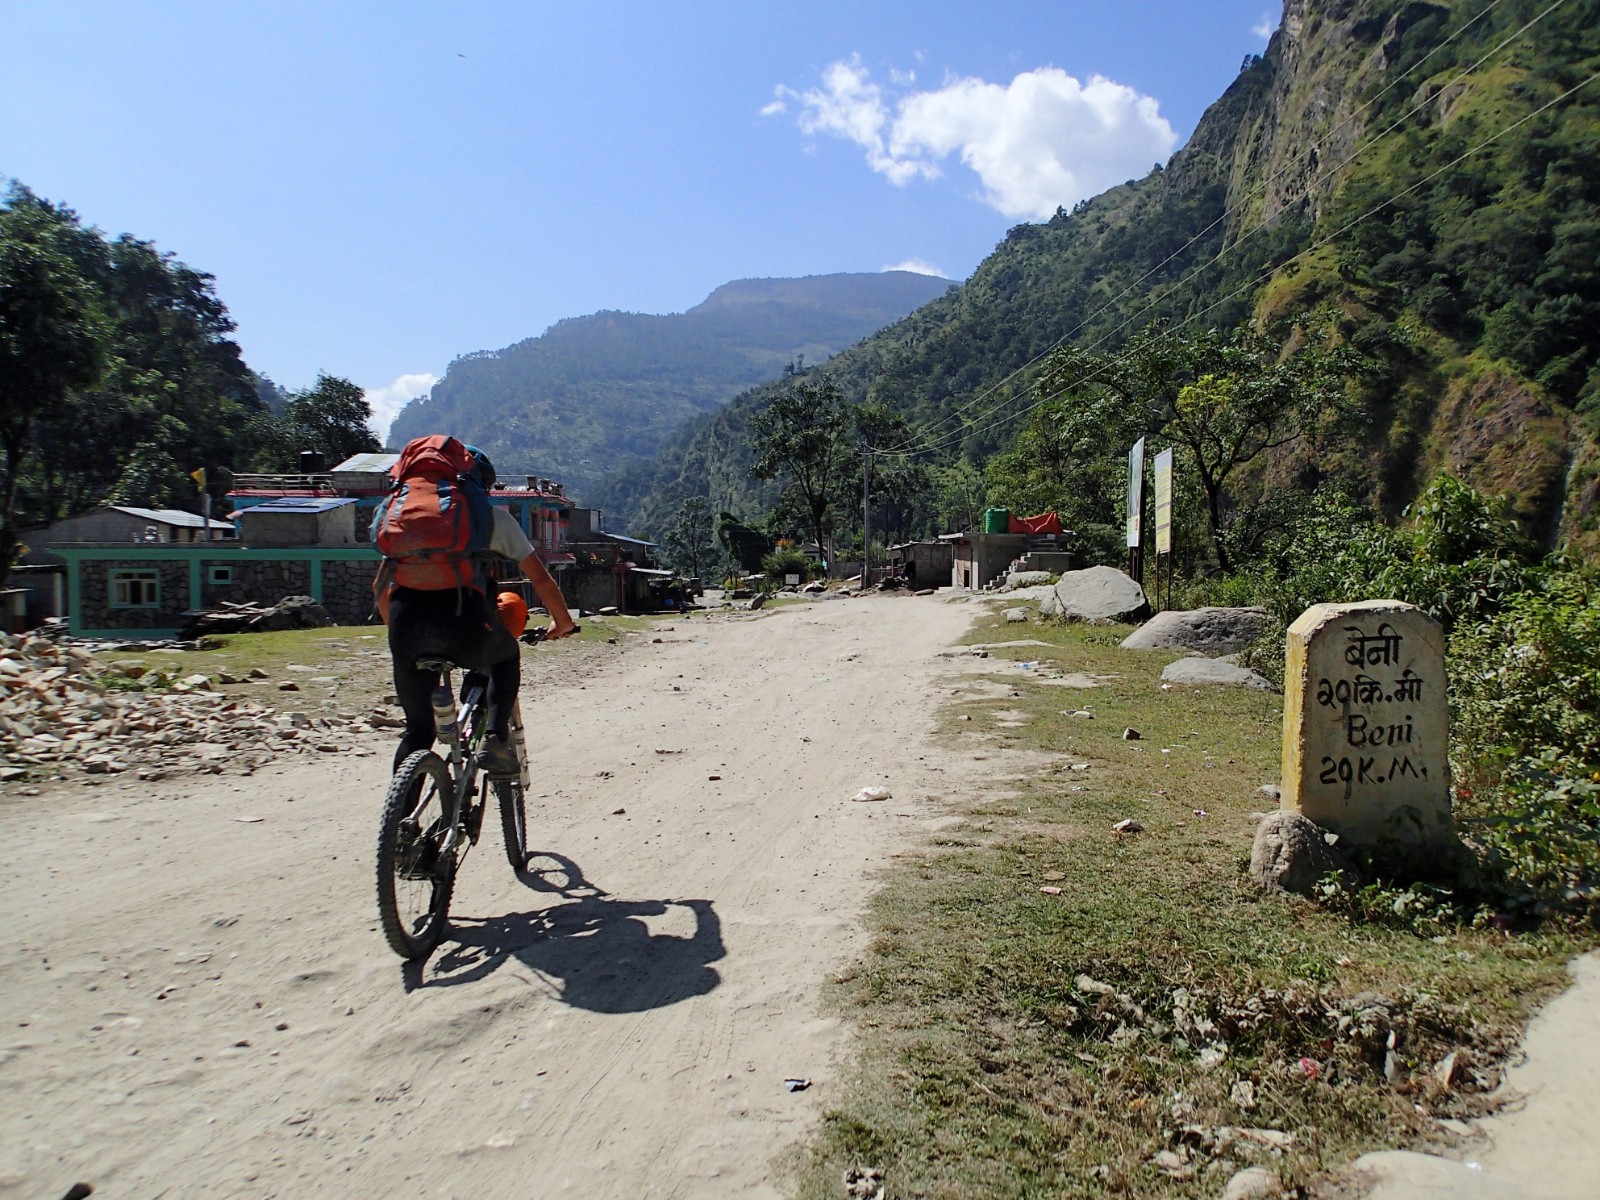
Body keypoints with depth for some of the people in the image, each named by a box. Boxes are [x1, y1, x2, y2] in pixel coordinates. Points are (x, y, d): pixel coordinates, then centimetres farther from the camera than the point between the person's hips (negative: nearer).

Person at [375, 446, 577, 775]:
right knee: (506, 657, 32)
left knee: (417, 728, 18)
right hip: (464, 618, -2)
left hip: (407, 623, 2)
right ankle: (496, 739, 13)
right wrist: (563, 621, 35)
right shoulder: (494, 515, 21)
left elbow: (380, 585, 28)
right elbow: (540, 578, 20)